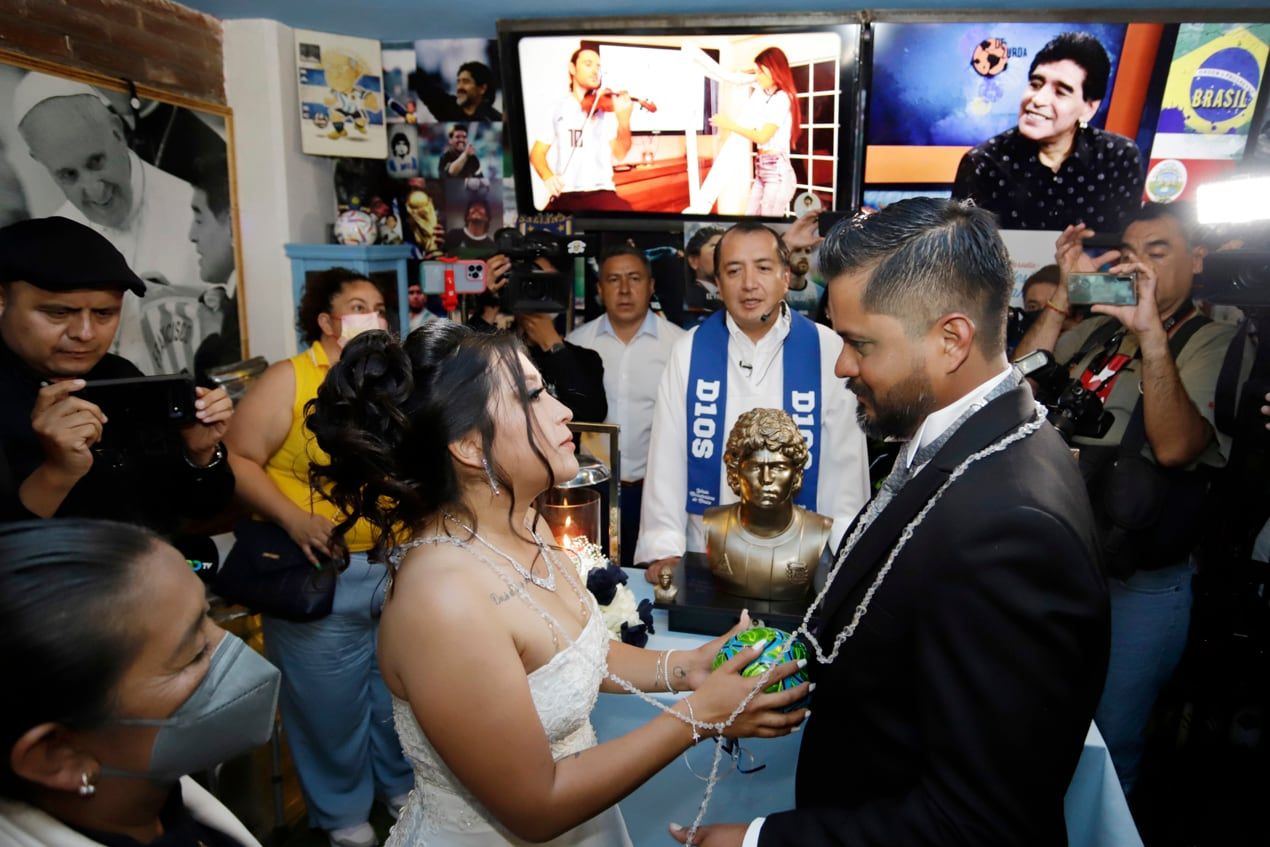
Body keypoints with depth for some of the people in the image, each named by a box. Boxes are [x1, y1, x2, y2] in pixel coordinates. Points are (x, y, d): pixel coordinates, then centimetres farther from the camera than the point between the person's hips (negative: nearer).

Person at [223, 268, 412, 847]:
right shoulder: (288, 380, -6)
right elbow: (238, 460, -11)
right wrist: (293, 518, -20)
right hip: (321, 572, -4)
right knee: (330, 701, 12)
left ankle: (402, 784, 43)